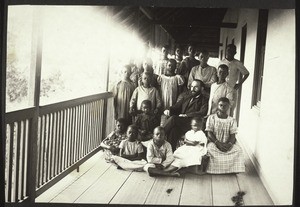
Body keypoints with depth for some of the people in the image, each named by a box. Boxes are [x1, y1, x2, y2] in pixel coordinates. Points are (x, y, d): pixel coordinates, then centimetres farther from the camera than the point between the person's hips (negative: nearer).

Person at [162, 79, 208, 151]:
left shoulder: (204, 100, 11)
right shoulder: (186, 98, 30)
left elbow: (202, 113, -7)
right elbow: (176, 107, 22)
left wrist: (186, 115, -14)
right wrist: (169, 110, -2)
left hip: (190, 123, -5)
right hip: (179, 122, 5)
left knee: (173, 118, -31)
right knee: (173, 130, -31)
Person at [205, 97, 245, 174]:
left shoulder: (232, 120, 5)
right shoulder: (211, 118, 1)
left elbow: (233, 135, -1)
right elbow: (209, 134, -5)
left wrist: (229, 144, -23)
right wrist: (218, 143, -20)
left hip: (227, 144, 2)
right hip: (214, 142, -2)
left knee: (238, 149, -27)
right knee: (209, 148, -35)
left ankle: (233, 168, -12)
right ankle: (214, 168, -18)